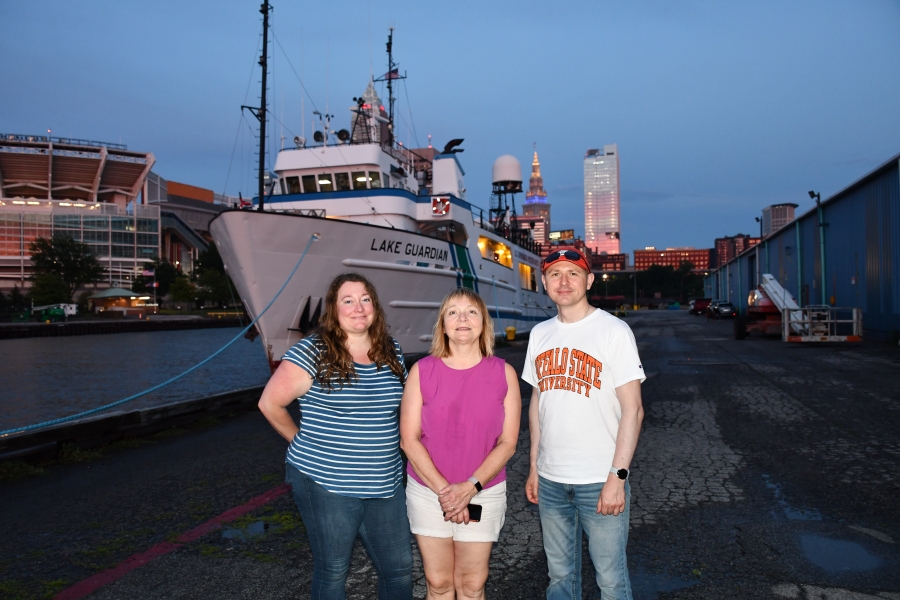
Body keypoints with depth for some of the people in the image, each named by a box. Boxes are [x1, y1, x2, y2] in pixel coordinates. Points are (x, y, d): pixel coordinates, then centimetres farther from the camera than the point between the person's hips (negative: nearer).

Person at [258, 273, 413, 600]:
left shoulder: (392, 352, 4)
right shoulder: (313, 352, -13)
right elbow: (270, 403, -7)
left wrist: (380, 445, 9)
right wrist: (304, 443, -1)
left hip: (385, 484, 5)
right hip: (325, 483, -5)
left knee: (399, 568, 13)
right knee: (332, 573, 12)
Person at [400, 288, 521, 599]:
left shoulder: (503, 373, -4)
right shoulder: (422, 371, -5)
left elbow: (507, 442, -6)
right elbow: (409, 439, -7)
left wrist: (470, 488, -16)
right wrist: (444, 489, -15)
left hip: (483, 494, 0)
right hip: (428, 491, 0)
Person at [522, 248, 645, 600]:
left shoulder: (614, 331, -9)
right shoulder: (540, 334, 7)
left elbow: (632, 409, -11)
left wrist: (618, 476, -17)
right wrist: (534, 468, 11)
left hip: (599, 480, -5)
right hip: (550, 479, 5)